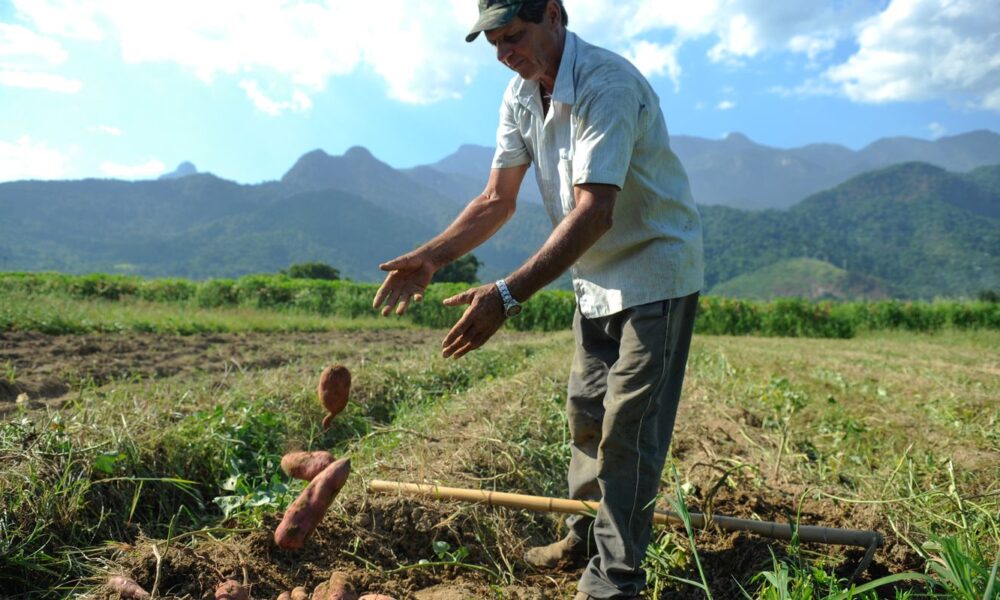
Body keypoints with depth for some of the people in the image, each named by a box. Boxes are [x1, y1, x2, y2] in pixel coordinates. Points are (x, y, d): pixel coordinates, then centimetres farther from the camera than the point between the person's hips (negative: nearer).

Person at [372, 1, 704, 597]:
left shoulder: (606, 84, -25)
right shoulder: (521, 94, 1)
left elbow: (593, 214, -35)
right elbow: (497, 200, 0)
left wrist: (508, 295, -43)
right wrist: (431, 257, -13)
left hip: (655, 272, -8)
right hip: (596, 280, 8)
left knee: (629, 426, -5)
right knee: (585, 409, 16)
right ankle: (591, 530, 35)